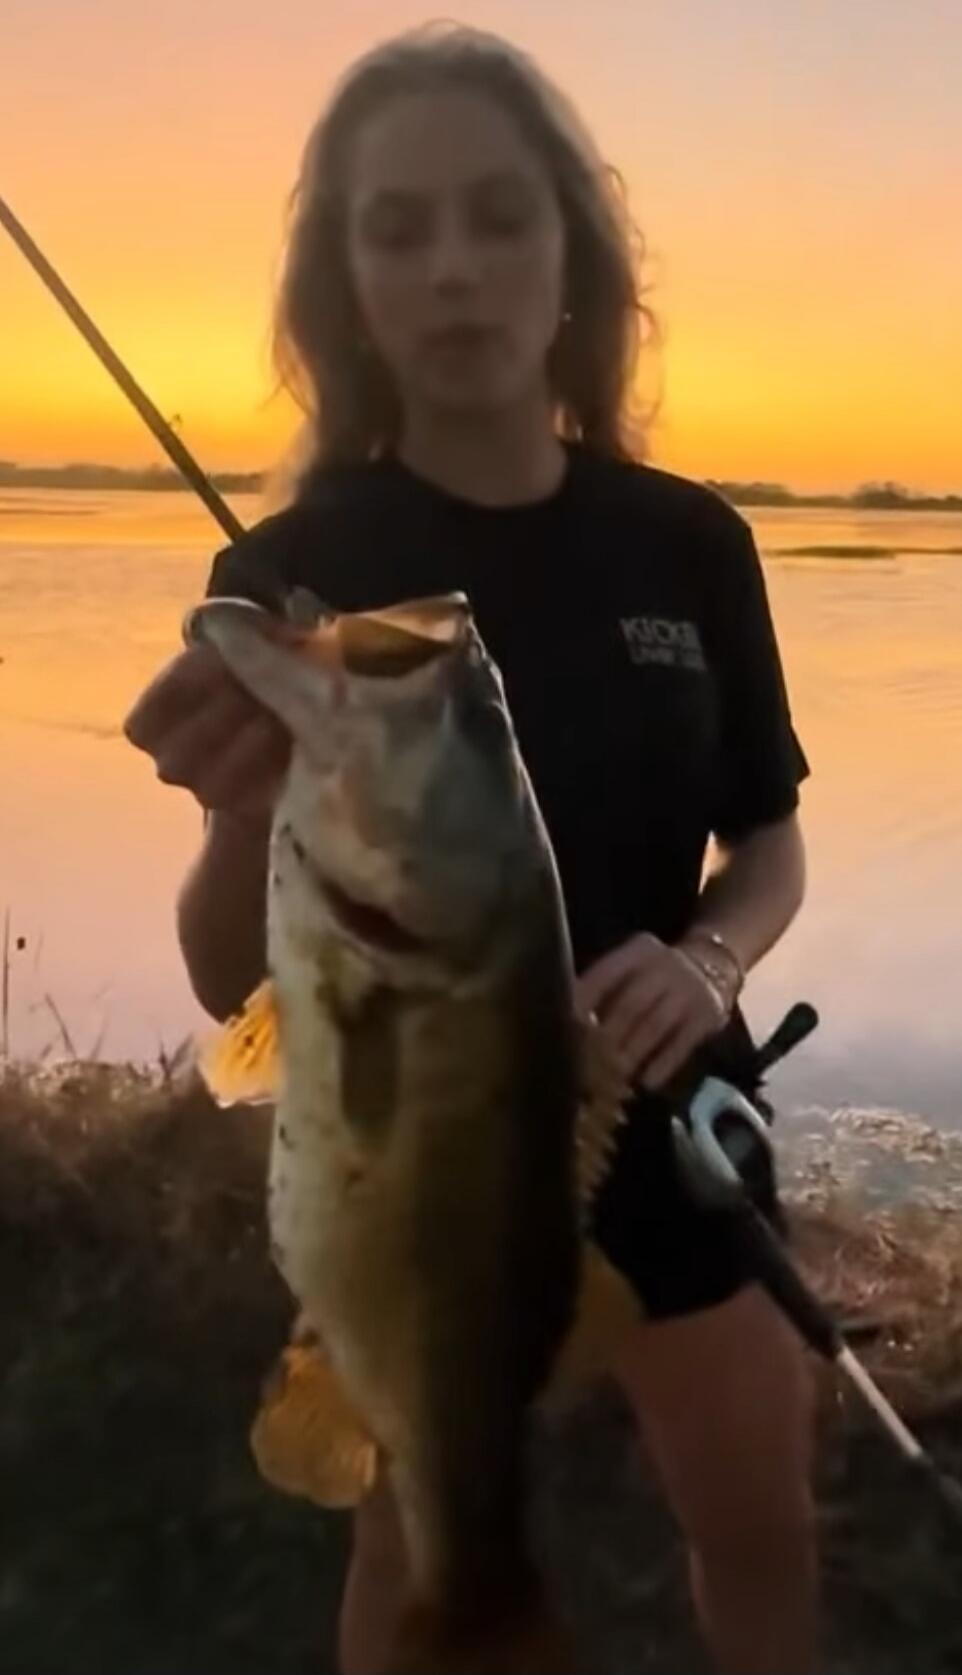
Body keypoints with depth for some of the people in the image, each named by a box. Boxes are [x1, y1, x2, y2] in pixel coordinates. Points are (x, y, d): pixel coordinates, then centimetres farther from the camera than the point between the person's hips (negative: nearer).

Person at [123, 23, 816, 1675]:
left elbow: (770, 843, 2)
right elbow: (230, 980, -16)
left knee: (763, 1531, 21)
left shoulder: (688, 543, -9)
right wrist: (248, 810, -37)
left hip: (660, 1115, 2)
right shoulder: (289, 572, -16)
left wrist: (708, 965, -20)